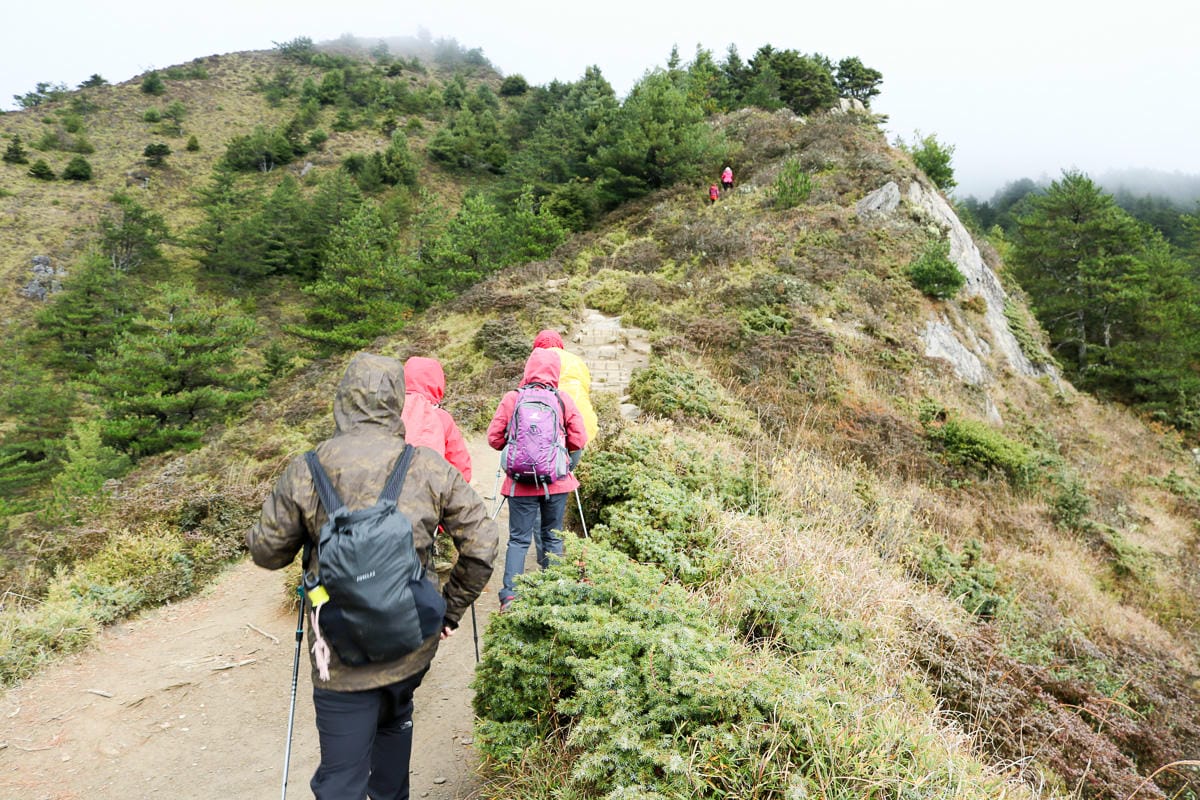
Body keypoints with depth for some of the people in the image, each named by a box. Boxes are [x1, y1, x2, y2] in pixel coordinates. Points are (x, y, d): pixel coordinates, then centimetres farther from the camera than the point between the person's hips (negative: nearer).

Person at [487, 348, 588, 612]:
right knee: (553, 537, 14)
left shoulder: (511, 399, -5)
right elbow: (579, 441, -3)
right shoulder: (564, 400, -4)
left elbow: (494, 438, -2)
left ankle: (509, 595, -4)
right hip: (557, 481, 1)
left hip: (520, 482, 0)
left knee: (518, 539, 7)